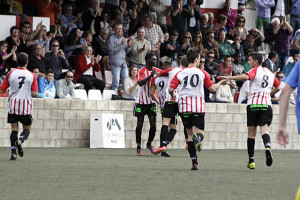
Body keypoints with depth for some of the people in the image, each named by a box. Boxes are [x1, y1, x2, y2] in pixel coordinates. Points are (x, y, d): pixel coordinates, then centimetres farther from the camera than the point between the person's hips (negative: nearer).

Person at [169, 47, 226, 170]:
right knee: (199, 131, 4)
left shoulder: (180, 73, 5)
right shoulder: (202, 73, 2)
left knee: (190, 133, 10)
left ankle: (194, 163, 3)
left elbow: (171, 89, -2)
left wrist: (173, 96, 21)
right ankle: (198, 138, -36)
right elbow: (212, 89, 5)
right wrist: (220, 83, 25)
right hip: (198, 107, -2)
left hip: (184, 106, 2)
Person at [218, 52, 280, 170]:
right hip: (266, 105, 3)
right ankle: (267, 147, -40)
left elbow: (246, 77, -22)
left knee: (251, 133, 7)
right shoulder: (270, 73, 18)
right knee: (264, 129, -7)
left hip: (253, 104, -3)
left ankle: (251, 161, 10)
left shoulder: (255, 71, 0)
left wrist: (229, 78, -23)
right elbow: (278, 87, 29)